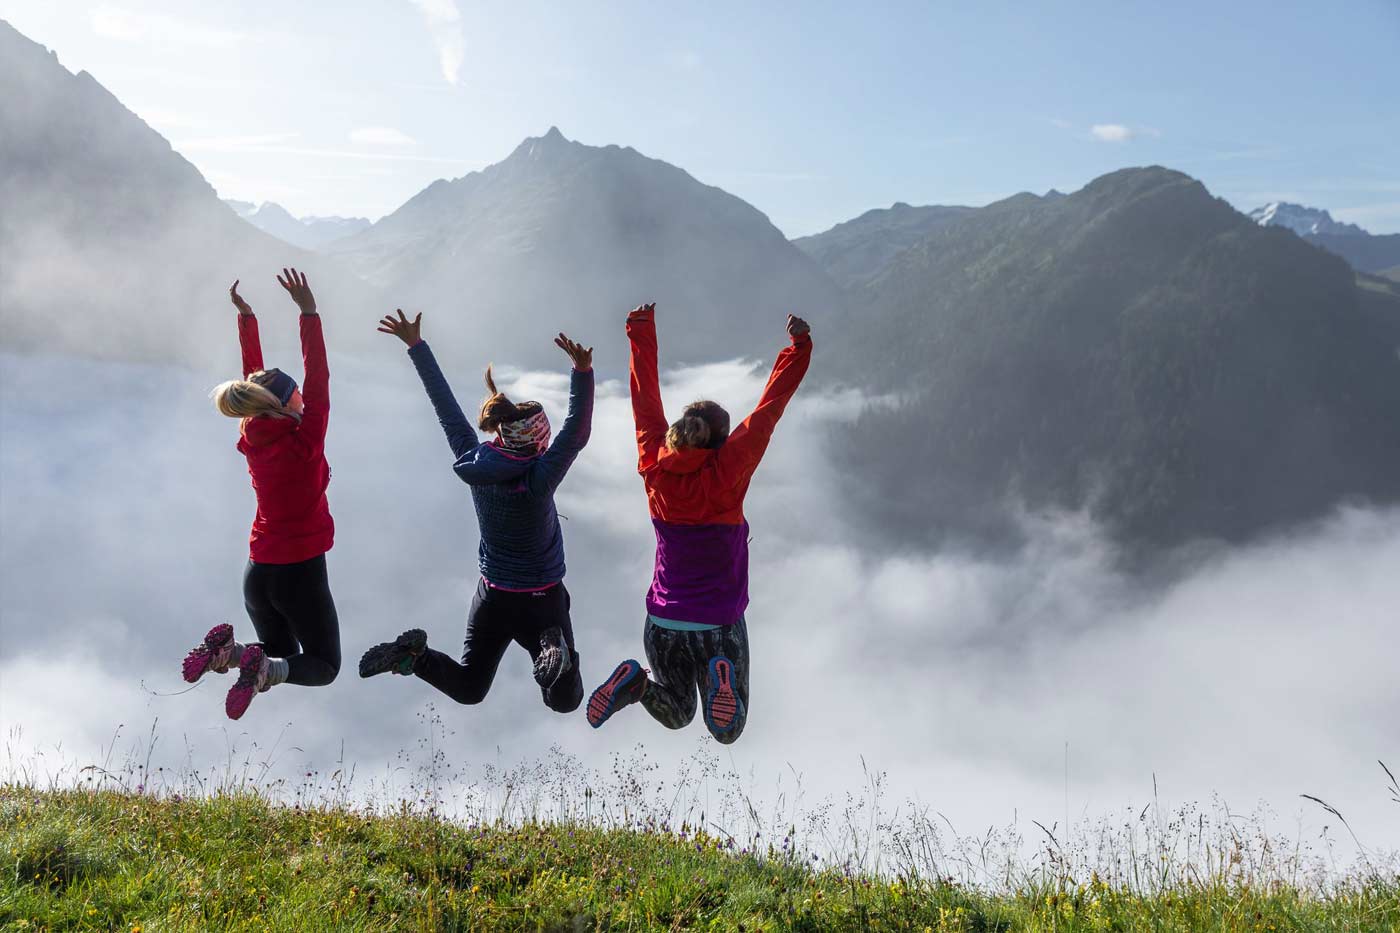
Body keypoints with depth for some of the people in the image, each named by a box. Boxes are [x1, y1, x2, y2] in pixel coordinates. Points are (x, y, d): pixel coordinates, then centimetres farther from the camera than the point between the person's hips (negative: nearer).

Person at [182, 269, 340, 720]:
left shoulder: (252, 440, -2)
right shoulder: (302, 444, -18)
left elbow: (254, 377, 8)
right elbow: (318, 383, -19)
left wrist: (246, 319, 12)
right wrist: (309, 313, -20)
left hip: (257, 575, 6)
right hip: (301, 573, -6)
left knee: (280, 655, 26)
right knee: (324, 666, 12)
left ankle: (226, 650, -6)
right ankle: (262, 669, -19)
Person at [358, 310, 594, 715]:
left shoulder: (474, 464, -14)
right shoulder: (538, 480, -26)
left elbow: (446, 407, -9)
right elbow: (577, 433, -34)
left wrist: (416, 345, -2)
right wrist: (582, 372, -47)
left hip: (493, 596, 5)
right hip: (542, 601, -4)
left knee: (467, 689, 22)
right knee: (564, 701, 5)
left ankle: (413, 654, -6)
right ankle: (553, 645, -26)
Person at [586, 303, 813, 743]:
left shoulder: (655, 471, -9)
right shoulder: (728, 476, -18)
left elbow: (645, 402, 2)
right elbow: (768, 410, -13)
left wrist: (641, 333, 13)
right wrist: (798, 348, -3)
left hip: (662, 623, 4)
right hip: (719, 626, -4)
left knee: (677, 716, 26)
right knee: (726, 733, 12)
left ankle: (636, 684, -7)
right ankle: (723, 678, -21)